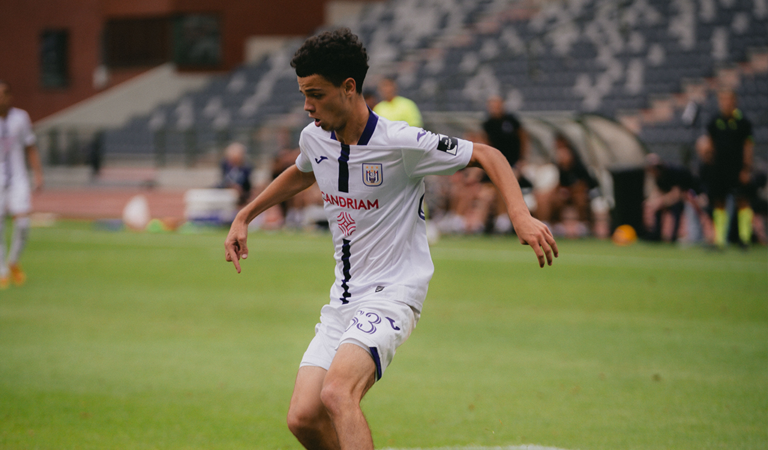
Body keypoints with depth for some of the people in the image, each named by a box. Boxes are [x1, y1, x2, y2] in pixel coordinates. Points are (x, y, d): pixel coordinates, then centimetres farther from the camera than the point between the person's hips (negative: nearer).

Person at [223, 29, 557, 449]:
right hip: (342, 300, 7)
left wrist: (521, 216, -24)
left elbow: (486, 155, -9)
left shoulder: (400, 143, -16)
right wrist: (244, 216, 29)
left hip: (393, 294, -7)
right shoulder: (314, 138, 4)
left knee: (337, 394, -30)